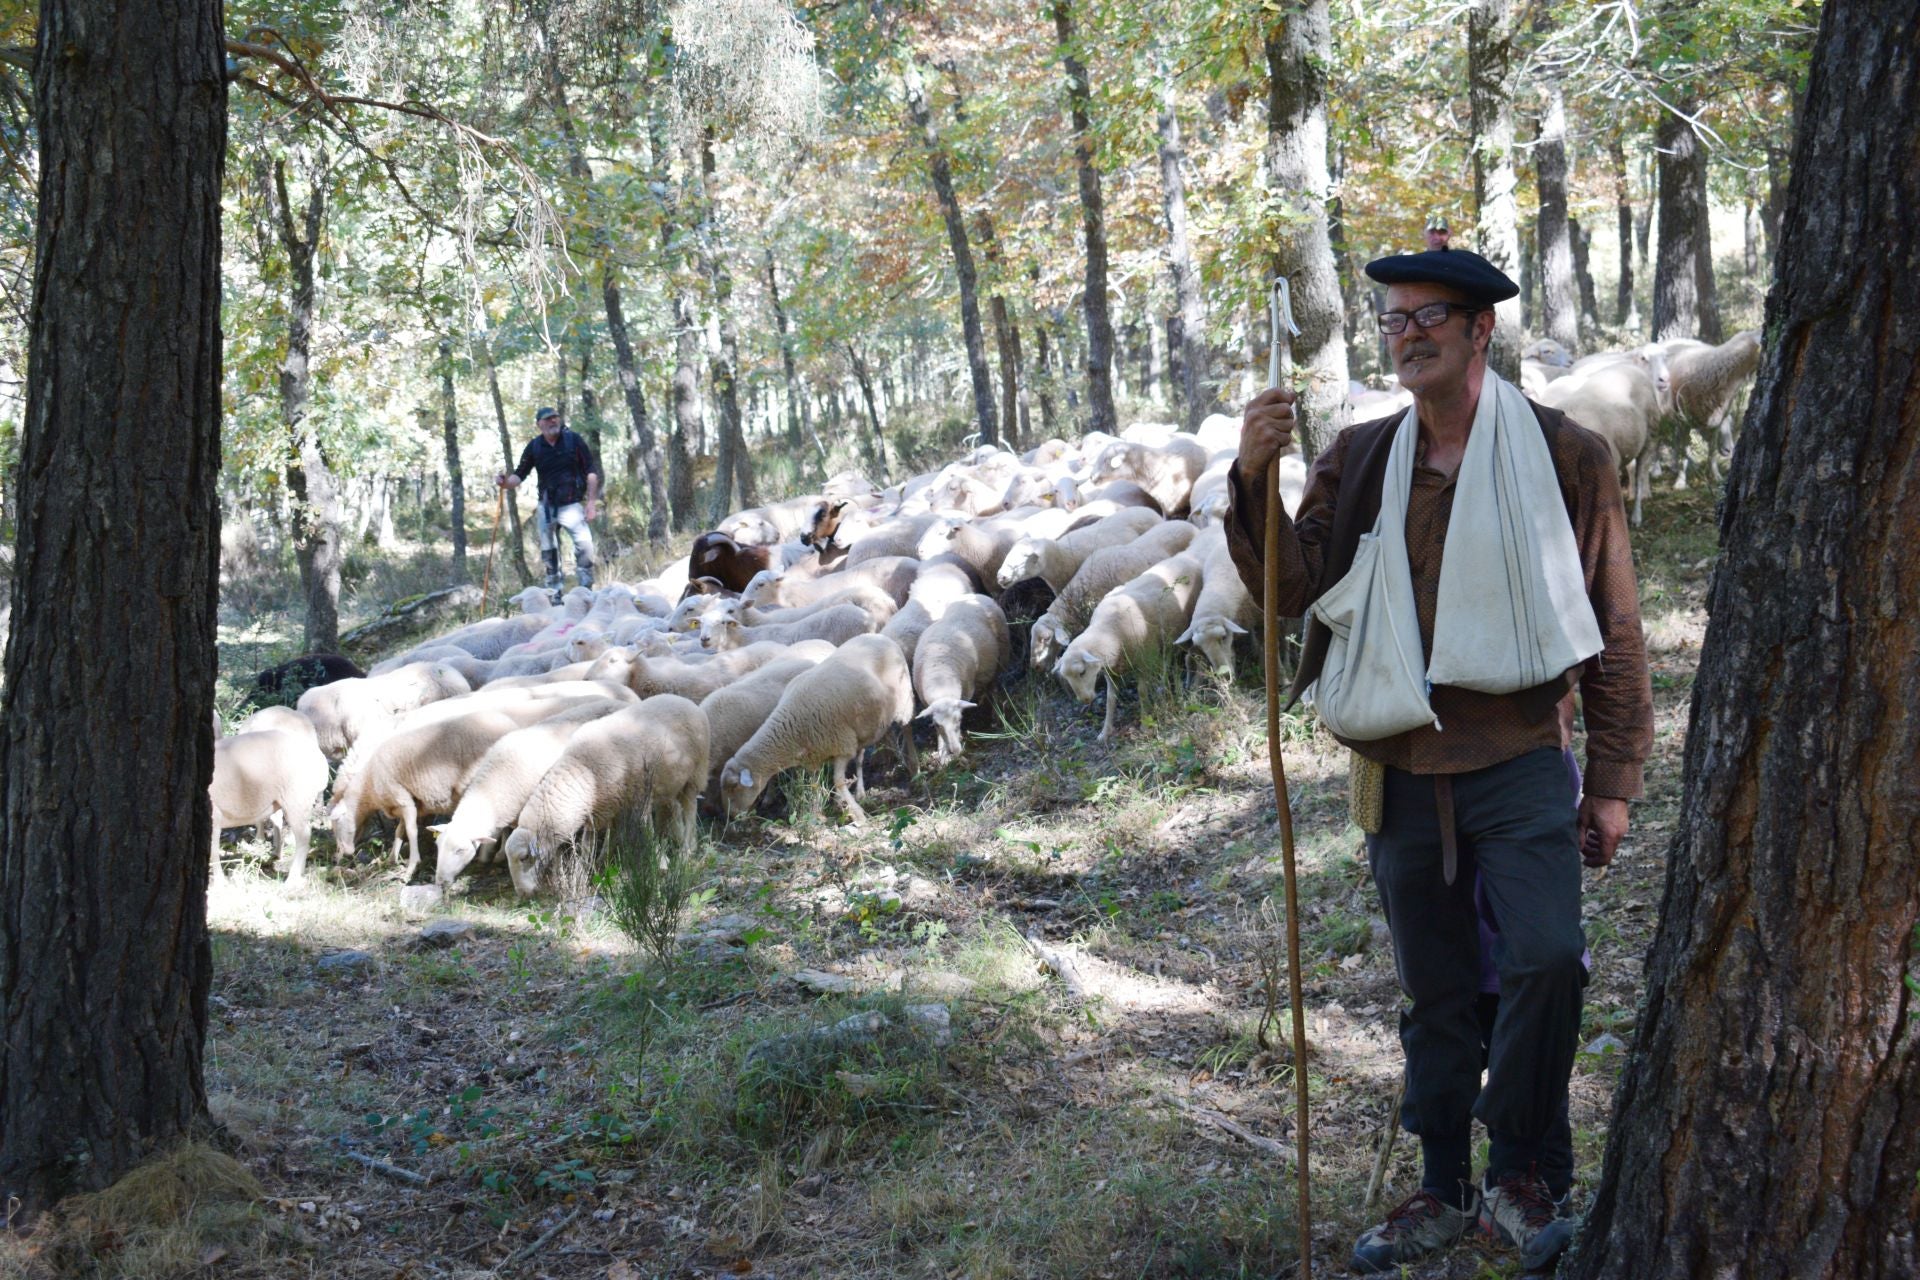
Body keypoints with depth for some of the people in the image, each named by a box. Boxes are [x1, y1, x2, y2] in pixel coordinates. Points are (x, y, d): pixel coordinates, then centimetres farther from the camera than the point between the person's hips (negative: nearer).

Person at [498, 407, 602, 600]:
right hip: (546, 507, 3)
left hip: (572, 504, -3)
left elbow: (591, 470, -1)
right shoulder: (534, 447, 2)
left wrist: (591, 501, -8)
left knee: (585, 544, -22)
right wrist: (506, 482, -17)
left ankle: (586, 589, -12)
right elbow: (520, 475, 6)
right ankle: (554, 595, 16)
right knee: (549, 552, 7)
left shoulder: (573, 440, -4)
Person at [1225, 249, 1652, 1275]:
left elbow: (1613, 632, 2)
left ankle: (1519, 1179, 1)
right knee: (1435, 995, 12)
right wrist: (1253, 480, -20)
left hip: (1520, 761, -3)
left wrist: (1613, 782, -1)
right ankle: (1446, 1192, 25)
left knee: (1545, 960, -18)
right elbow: (1290, 588, -4)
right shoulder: (1359, 461, 7)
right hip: (1403, 774, 3)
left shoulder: (1564, 456, -1)